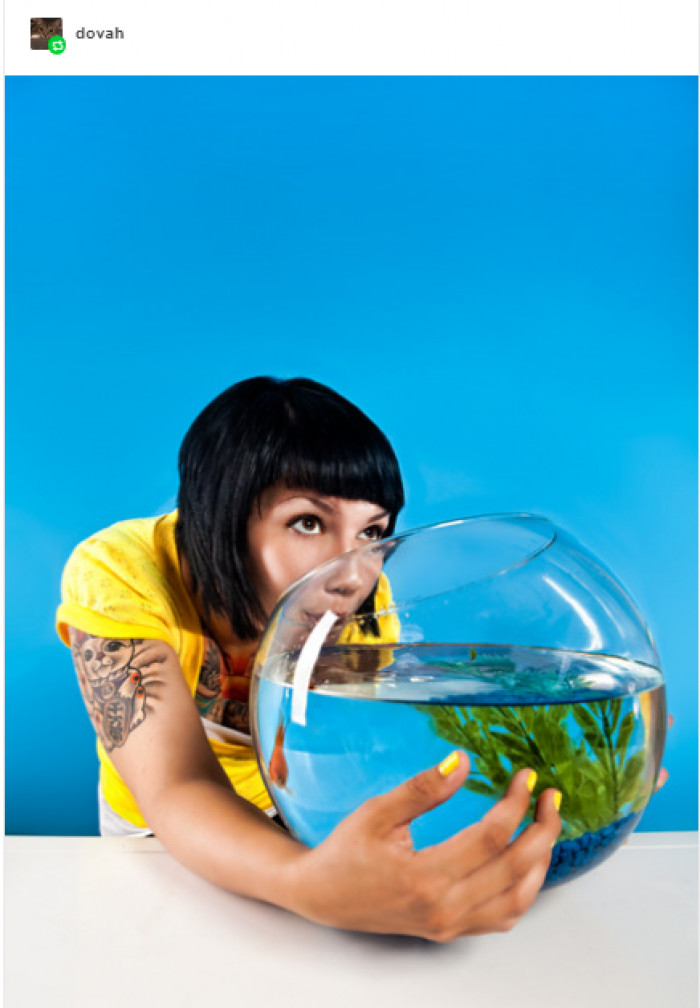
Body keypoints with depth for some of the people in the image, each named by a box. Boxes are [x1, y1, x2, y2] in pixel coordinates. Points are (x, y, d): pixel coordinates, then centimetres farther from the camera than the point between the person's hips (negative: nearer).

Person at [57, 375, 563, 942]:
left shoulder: (362, 602, -21)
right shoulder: (117, 578, -29)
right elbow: (177, 792, -39)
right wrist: (314, 885, -58)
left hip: (300, 829, 2)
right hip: (154, 832, -1)